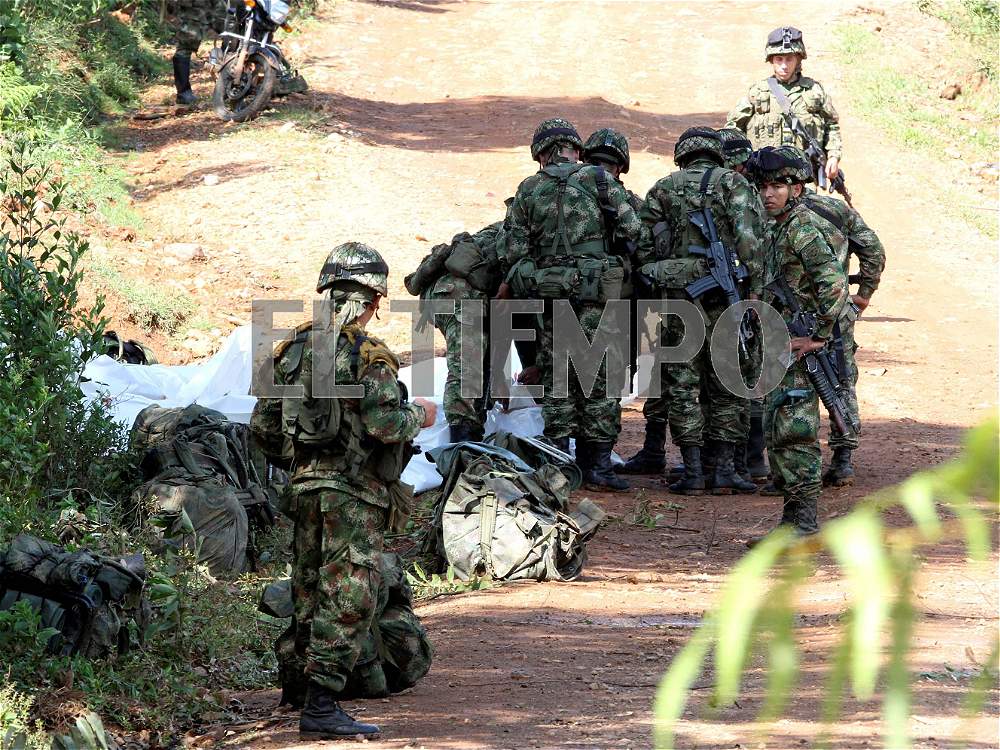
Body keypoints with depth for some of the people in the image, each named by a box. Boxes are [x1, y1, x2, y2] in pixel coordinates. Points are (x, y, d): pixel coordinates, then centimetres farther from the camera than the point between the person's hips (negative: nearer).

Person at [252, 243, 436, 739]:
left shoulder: (294, 350, 7)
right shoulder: (368, 355, -12)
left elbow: (263, 428, 10)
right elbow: (386, 426, -21)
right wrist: (418, 417, 0)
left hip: (304, 488, 7)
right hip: (353, 493, -6)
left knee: (310, 594, 17)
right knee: (348, 600, -5)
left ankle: (301, 685, 25)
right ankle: (321, 708, -11)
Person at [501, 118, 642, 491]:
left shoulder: (528, 190, 7)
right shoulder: (598, 178, 1)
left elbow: (517, 250, 4)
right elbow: (631, 228, -4)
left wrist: (509, 286, 20)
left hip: (545, 292, 2)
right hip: (593, 292, -2)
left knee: (555, 380, 9)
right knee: (598, 377, 3)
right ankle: (598, 464, 1)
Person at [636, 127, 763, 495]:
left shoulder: (662, 189, 11)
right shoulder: (734, 183, 4)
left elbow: (644, 246, 8)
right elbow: (750, 239, -8)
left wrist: (654, 284, 16)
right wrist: (755, 288, -7)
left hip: (679, 294, 1)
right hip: (724, 295, -1)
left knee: (683, 384, 6)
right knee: (726, 383, 7)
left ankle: (692, 471, 2)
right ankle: (724, 470, 4)